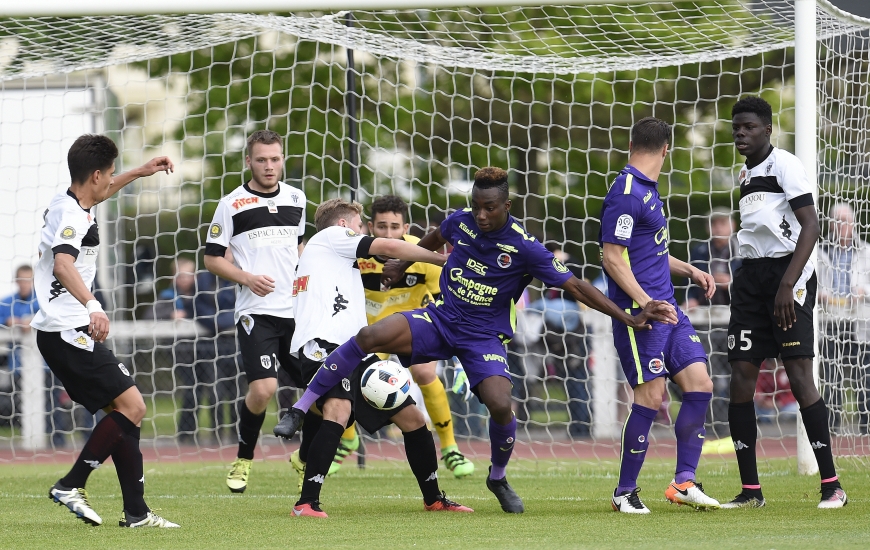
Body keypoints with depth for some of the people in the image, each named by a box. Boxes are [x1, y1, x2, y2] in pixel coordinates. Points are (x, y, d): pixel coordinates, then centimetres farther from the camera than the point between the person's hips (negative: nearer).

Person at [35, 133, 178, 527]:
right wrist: (92, 306, -49)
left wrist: (139, 173, 43)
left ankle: (136, 512, 6)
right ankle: (71, 486, -10)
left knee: (123, 410, 8)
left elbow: (98, 195, 41)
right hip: (68, 332, -11)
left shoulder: (69, 203, 14)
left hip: (69, 332, 11)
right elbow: (63, 264, -35)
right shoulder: (71, 214, -16)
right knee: (132, 406, -13)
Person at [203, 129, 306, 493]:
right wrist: (247, 277, -13)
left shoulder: (296, 199, 11)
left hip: (296, 310, 4)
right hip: (256, 311, -4)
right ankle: (243, 460, 5)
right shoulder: (232, 204, -1)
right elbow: (212, 258, 2)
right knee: (262, 389, -17)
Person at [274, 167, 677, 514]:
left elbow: (575, 286, -13)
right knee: (370, 336, -25)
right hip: (440, 319, 2)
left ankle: (498, 478, 9)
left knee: (500, 405, -25)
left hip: (484, 336, -2)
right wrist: (401, 268, 31)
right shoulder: (461, 222, -4)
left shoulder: (524, 248, -16)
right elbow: (432, 241, 22)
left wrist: (630, 319, -17)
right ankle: (299, 411, -15)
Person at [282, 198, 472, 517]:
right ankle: (307, 503, -37)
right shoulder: (332, 235, 10)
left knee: (411, 417, 11)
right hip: (323, 345, -10)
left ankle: (433, 499, 26)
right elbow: (387, 248, 2)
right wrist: (443, 260, 9)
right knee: (338, 410, -34)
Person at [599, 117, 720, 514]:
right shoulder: (626, 193, -13)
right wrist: (646, 303, -23)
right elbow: (612, 257, -17)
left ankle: (684, 482, 8)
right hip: (638, 312, -10)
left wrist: (690, 271, 22)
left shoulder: (647, 191, 17)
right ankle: (625, 492, 3)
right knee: (650, 396, -9)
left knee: (699, 384, 2)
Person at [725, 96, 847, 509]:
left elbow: (810, 226, -15)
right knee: (741, 375, -1)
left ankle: (831, 484, -7)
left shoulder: (785, 165, -7)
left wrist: (787, 284, -22)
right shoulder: (745, 175, 18)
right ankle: (750, 490, 3)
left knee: (799, 375, -12)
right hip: (752, 275, 8)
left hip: (788, 272, -8)